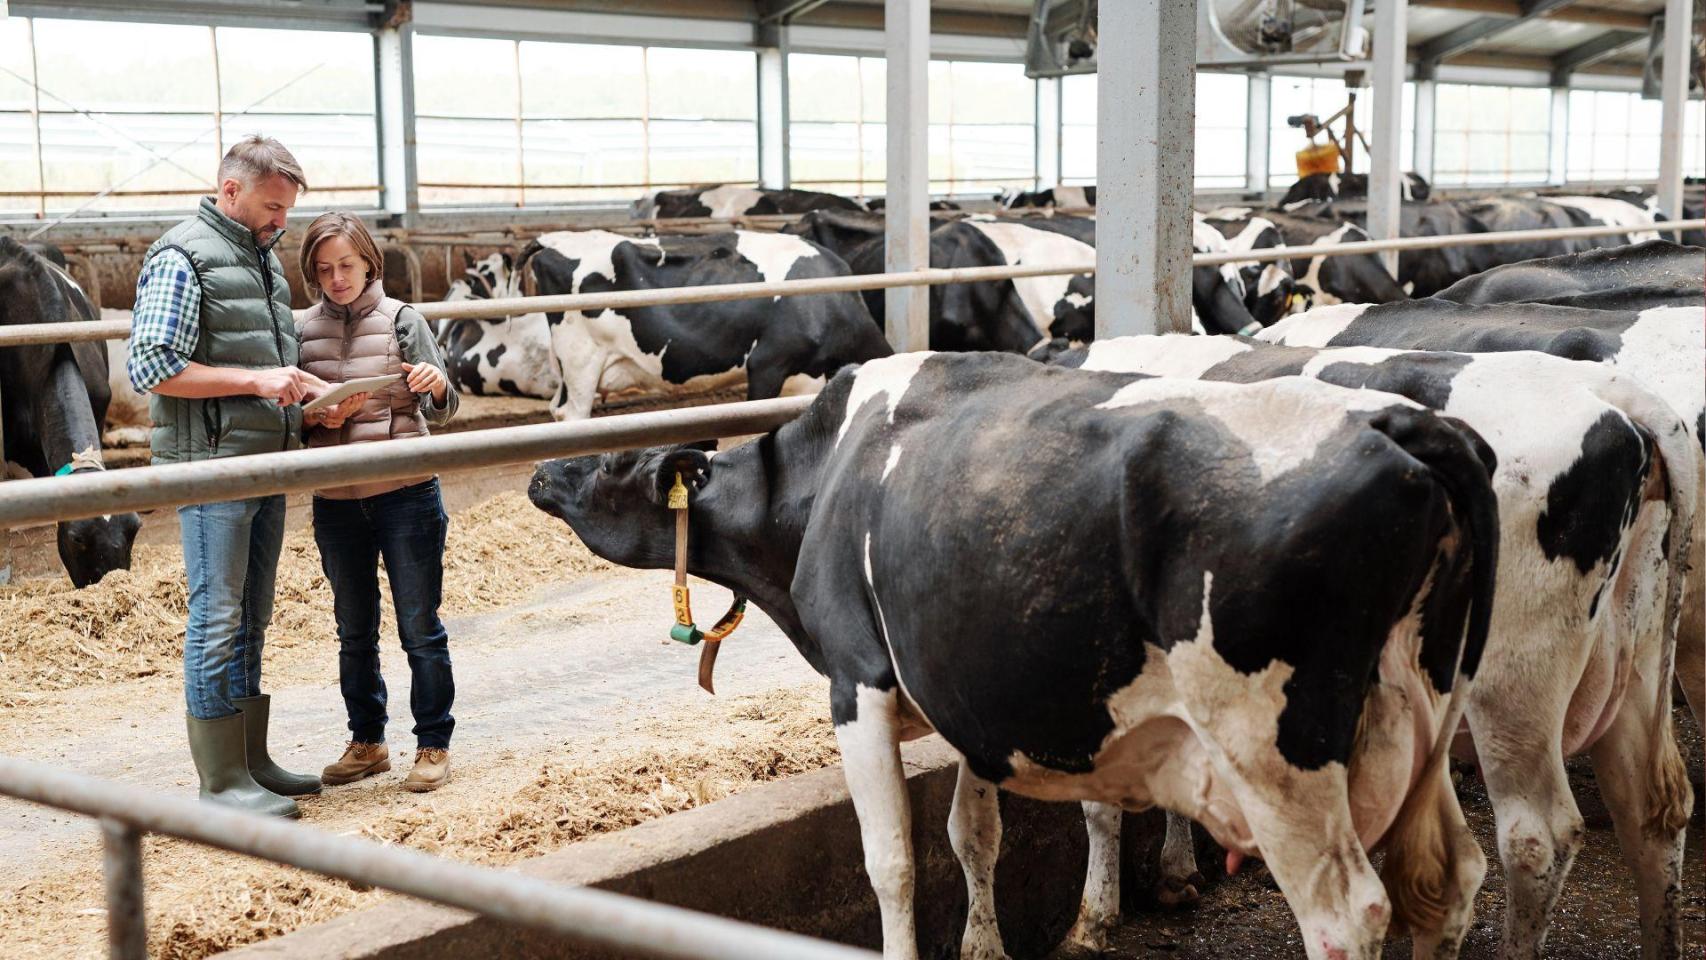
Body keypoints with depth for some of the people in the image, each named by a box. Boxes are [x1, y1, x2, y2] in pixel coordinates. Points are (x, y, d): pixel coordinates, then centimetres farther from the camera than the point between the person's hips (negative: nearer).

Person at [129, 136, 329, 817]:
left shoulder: (262, 256, 16)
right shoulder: (182, 257, -10)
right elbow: (151, 369, -17)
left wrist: (313, 387, 8)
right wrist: (257, 381, -19)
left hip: (266, 465, 9)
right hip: (211, 466, -9)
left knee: (251, 619, 14)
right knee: (217, 620, -4)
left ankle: (252, 762, 22)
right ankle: (221, 781, 3)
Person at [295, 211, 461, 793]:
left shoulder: (401, 320, -4)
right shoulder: (302, 331, 3)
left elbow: (441, 413, -4)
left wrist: (437, 385, -26)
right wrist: (320, 418, -13)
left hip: (405, 494, -3)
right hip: (336, 503, 3)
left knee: (420, 629, 3)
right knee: (354, 634, 14)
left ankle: (434, 745, 14)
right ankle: (367, 743, 27)